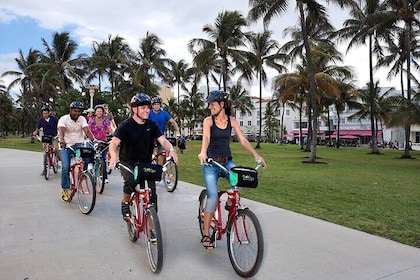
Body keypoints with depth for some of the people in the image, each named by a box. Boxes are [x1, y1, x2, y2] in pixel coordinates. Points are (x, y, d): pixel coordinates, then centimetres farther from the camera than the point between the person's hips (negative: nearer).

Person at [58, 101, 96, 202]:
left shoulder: (82, 119, -1)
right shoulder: (63, 119, -8)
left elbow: (87, 130, -15)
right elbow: (61, 131, -25)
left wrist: (93, 139, -34)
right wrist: (62, 141, -47)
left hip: (78, 144, 2)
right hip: (65, 145, -2)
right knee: (65, 167, -15)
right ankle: (65, 189, 4)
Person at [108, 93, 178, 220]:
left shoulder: (152, 125, -1)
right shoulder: (126, 125, -11)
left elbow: (163, 140, -10)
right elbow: (114, 143, -21)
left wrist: (171, 149, -32)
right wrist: (114, 155, -45)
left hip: (145, 162, 3)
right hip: (128, 162, -3)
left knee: (152, 188, -8)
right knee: (130, 181, -30)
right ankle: (125, 204, -1)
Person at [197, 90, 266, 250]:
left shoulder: (232, 121, 3)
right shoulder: (208, 120, -5)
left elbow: (242, 140, -1)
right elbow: (206, 137, -23)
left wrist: (256, 155, -12)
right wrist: (203, 152, -42)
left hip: (227, 161, 3)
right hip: (210, 162, -2)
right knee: (213, 196, -14)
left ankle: (230, 204, 7)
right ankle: (206, 234, -1)